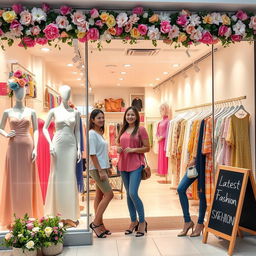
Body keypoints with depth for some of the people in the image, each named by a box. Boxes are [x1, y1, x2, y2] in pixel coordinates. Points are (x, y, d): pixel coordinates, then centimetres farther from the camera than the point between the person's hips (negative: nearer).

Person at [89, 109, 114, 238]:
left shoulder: (100, 133, 15)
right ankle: (95, 223, -1)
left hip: (103, 168, 9)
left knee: (100, 196, 11)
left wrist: (106, 169, 14)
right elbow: (92, 154, -17)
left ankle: (100, 225, 19)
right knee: (109, 194, -9)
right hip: (97, 169, -9)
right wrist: (100, 171, -20)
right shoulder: (92, 133, -12)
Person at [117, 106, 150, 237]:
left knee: (133, 193, -13)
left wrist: (133, 150, -16)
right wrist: (118, 149, 2)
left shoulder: (141, 129, -4)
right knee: (128, 194, 12)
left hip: (136, 165, -6)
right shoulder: (122, 130, 13)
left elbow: (147, 148, -4)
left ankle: (142, 222, 6)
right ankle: (133, 221, 26)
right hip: (123, 165, 6)